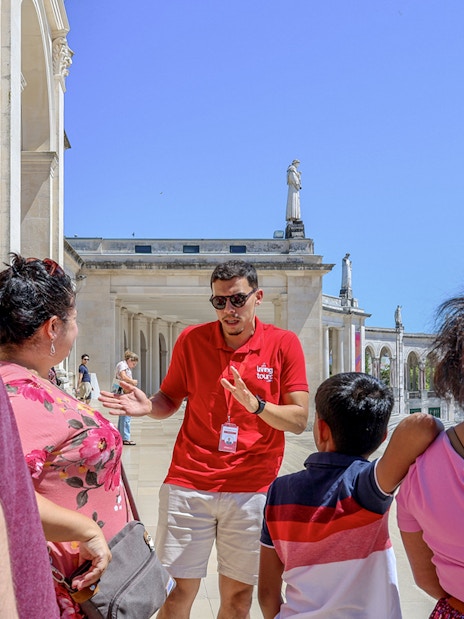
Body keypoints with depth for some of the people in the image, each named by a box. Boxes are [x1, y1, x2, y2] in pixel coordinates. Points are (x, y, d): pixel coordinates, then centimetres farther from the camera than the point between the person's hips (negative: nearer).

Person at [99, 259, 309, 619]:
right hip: (188, 483, 1)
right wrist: (148, 406, -10)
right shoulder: (192, 339, 2)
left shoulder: (284, 344, -2)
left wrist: (257, 405, -21)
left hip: (252, 487, 0)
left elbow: (299, 420, -4)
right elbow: (170, 399, 12)